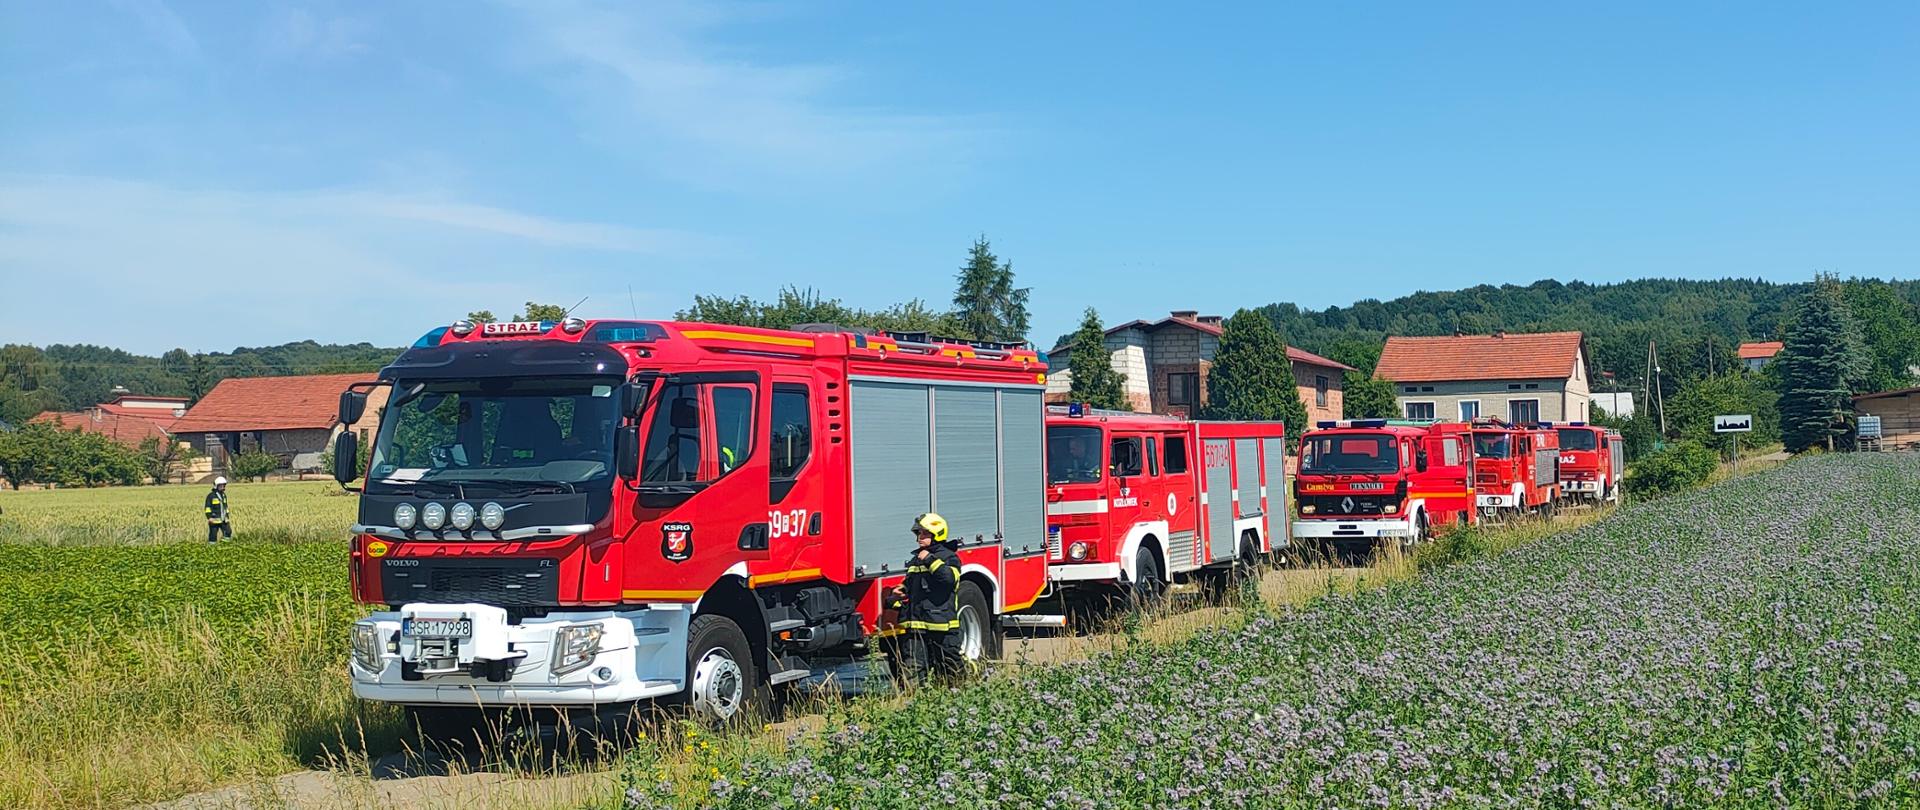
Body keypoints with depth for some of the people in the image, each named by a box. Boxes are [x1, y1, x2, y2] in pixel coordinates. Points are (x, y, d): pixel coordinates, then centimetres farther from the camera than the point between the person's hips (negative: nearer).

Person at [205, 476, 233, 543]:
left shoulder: (224, 495, 13)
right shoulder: (211, 496, -8)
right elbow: (208, 507, -10)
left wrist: (227, 516, 22)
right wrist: (209, 517, -19)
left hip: (224, 520, 6)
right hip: (214, 520, -6)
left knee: (228, 533, 1)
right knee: (213, 535, -1)